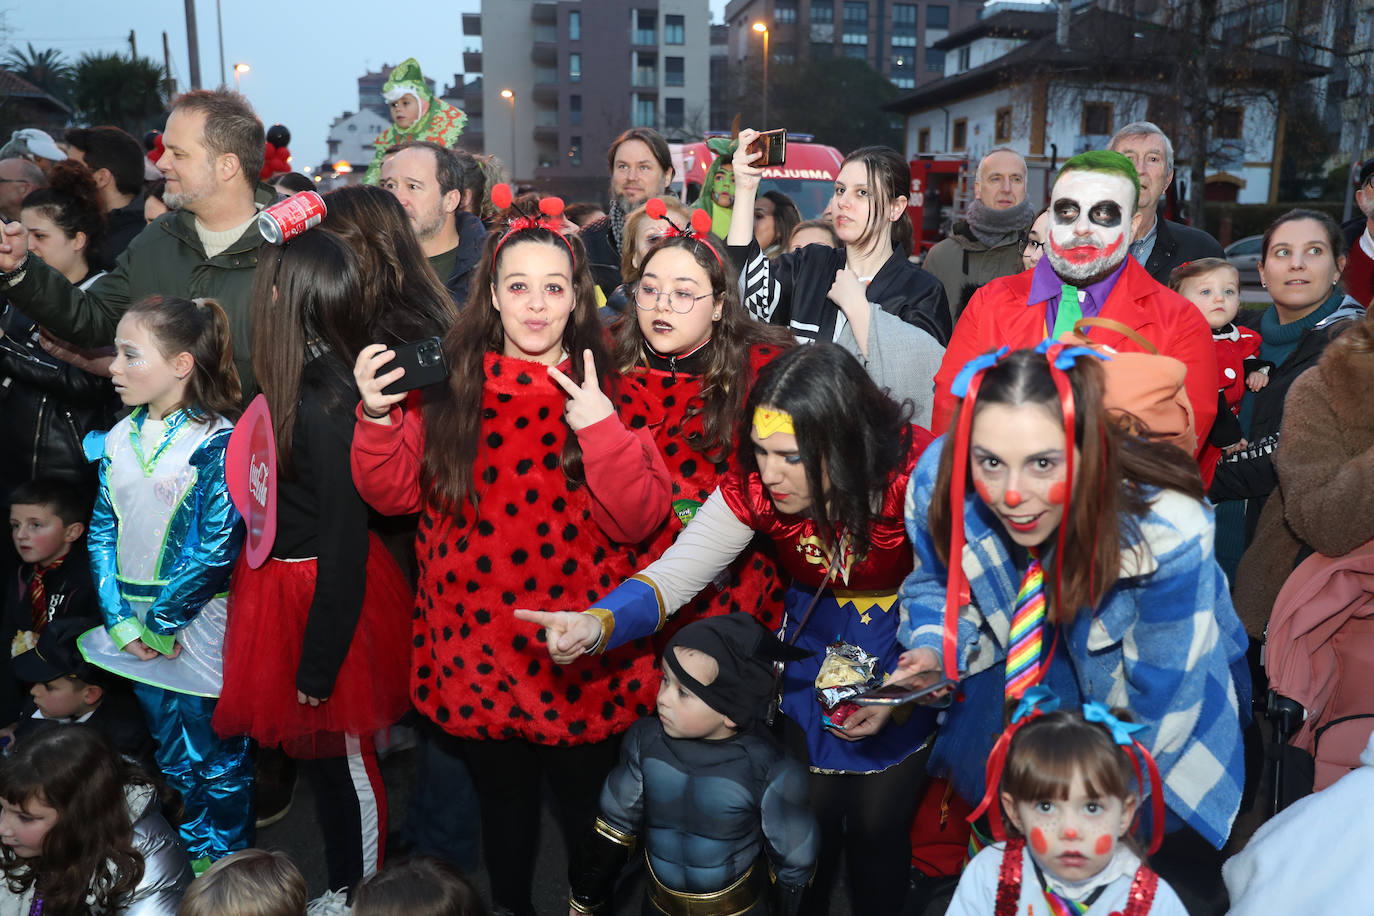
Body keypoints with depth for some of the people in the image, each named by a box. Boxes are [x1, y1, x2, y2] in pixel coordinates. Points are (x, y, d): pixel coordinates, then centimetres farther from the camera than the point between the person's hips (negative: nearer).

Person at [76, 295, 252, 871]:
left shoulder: (219, 442, -15)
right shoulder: (119, 440, 5)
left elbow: (217, 548, -19)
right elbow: (102, 532, 6)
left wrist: (160, 623, -12)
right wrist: (122, 623, -4)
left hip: (198, 630, -6)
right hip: (139, 632, 6)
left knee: (216, 765, 8)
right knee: (172, 759, 21)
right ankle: (190, 863, 40)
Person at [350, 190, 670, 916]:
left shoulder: (608, 393, -5)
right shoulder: (446, 384, -1)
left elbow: (639, 519, -11)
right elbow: (392, 495, 0)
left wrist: (602, 429, -24)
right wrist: (378, 416, -16)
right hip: (475, 649, 2)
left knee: (586, 804, 14)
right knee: (501, 800, 21)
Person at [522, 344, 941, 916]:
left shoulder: (911, 469, -30)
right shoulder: (755, 482, -22)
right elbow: (675, 573, -24)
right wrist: (597, 624, -41)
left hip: (904, 661, -2)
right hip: (812, 647, 2)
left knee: (879, 826, 13)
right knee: (808, 818, 12)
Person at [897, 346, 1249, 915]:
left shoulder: (1168, 532, -36)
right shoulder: (940, 482, -28)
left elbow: (1157, 707, -23)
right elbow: (938, 584, -3)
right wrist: (934, 652, -23)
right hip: (1034, 651, 2)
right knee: (980, 762, -19)